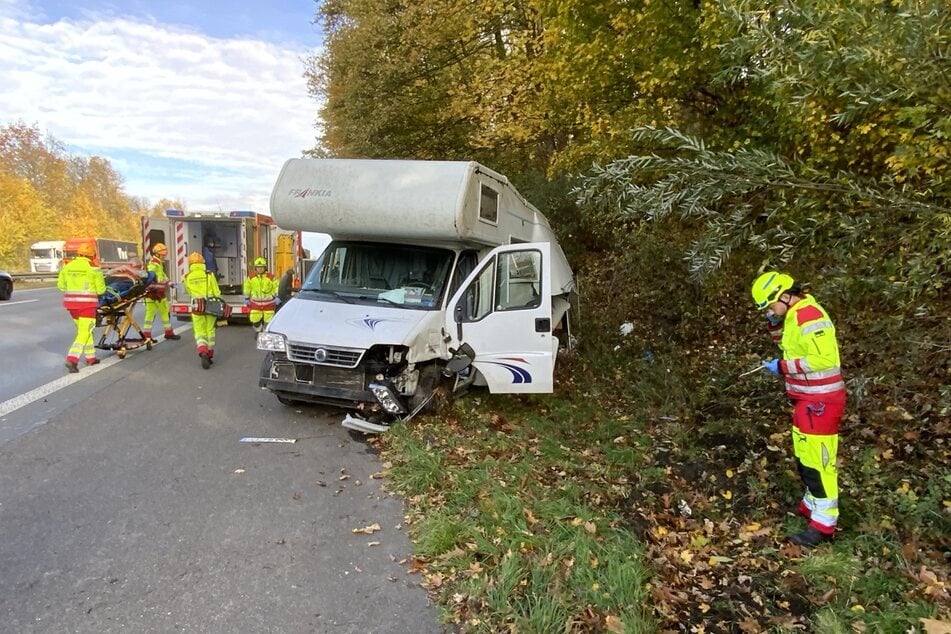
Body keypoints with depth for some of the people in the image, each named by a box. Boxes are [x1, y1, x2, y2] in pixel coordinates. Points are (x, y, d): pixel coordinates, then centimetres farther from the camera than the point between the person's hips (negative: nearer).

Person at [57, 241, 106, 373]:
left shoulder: (67, 266, 6)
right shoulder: (93, 268, -8)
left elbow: (60, 285, 11)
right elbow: (101, 290, -5)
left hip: (71, 302, 5)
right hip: (87, 303, -5)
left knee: (84, 329, 19)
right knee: (84, 332, -1)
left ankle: (91, 357, 25)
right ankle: (72, 359, -15)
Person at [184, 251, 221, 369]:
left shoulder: (187, 277, -1)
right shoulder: (209, 275, -5)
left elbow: (189, 292, 8)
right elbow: (216, 293, -3)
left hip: (197, 308, 0)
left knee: (200, 333, 8)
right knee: (210, 332, 15)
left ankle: (203, 354, -15)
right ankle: (210, 356, 22)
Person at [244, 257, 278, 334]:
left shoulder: (271, 277, -10)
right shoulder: (251, 278, -2)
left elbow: (277, 287, -1)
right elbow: (247, 288, 11)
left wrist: (276, 297, -4)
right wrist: (246, 298, 14)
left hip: (268, 303, -2)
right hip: (256, 303, 2)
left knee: (268, 320, 1)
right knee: (255, 319, 4)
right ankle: (258, 331, 29)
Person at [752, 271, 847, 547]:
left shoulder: (809, 316, -21)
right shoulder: (795, 315, 9)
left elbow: (824, 358, -28)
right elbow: (789, 345, 25)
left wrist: (783, 366, -21)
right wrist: (775, 324, 7)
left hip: (820, 401, -10)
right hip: (806, 399, 10)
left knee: (818, 460, -4)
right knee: (804, 457, 19)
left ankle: (824, 524, 4)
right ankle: (811, 505, 34)